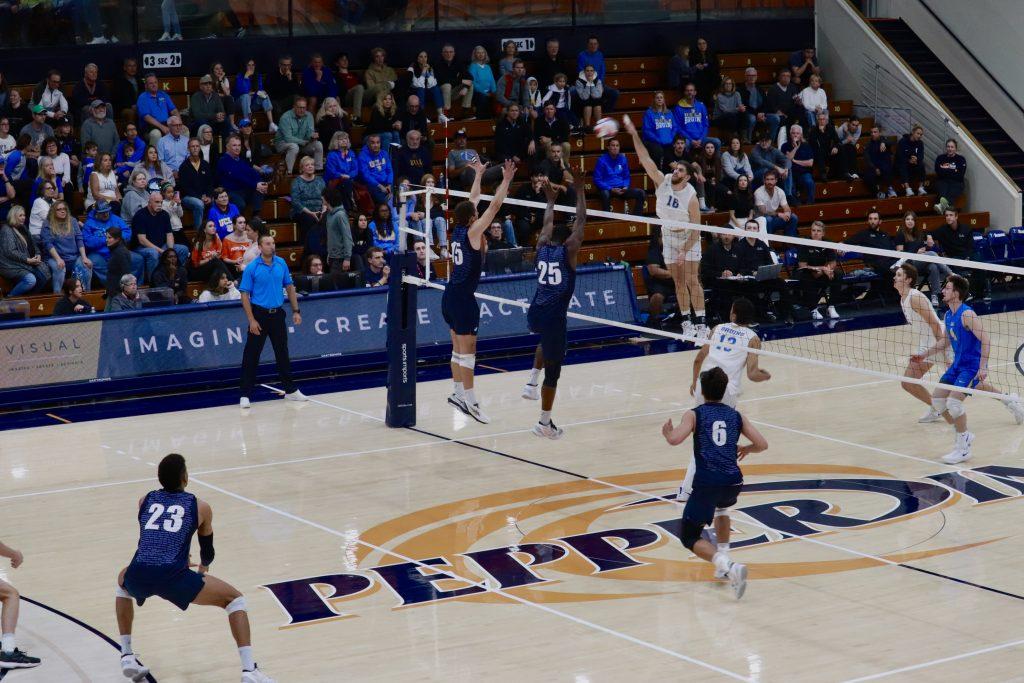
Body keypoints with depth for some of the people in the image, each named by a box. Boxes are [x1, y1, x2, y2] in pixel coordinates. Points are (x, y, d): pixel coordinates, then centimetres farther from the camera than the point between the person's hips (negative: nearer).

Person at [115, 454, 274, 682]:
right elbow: (208, 552, 28)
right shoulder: (200, 507, 15)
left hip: (138, 577, 3)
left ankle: (127, 656, 31)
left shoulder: (145, 501, 22)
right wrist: (203, 567, 52)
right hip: (172, 577, -3)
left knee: (123, 582, 40)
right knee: (234, 598, 14)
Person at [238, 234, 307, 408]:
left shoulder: (281, 263, 3)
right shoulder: (251, 268, -10)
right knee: (251, 355, -3)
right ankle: (245, 395, 2)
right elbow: (245, 295, -10)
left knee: (283, 353, 13)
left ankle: (291, 390, 24)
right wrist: (252, 320, -15)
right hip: (259, 314, -4)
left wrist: (296, 311, 6)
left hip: (277, 314, 4)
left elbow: (290, 287, 11)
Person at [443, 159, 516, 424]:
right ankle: (471, 402, -5)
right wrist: (506, 180, -11)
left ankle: (458, 393, 23)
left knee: (459, 349, 16)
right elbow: (494, 206, -17)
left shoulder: (458, 229, 6)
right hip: (463, 299, -9)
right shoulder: (472, 232, -14)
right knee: (467, 351, -6)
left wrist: (479, 174, 28)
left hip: (450, 297, 9)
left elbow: (472, 200, 20)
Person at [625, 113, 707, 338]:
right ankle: (687, 322, 9)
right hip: (669, 236, 4)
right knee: (678, 282, 5)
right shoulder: (662, 181, -13)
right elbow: (645, 159, -20)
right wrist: (634, 134, -29)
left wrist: (684, 252, -24)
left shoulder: (691, 197, -24)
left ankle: (701, 323, -7)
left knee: (692, 280, -9)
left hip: (689, 238, -4)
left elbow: (696, 230, -20)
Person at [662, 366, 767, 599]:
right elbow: (762, 444, 12)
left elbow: (675, 440, -9)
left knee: (689, 537, 7)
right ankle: (723, 556, 32)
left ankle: (727, 566, -18)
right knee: (721, 506, 40)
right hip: (733, 483, 4)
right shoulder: (736, 416, 16)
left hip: (706, 483, -4)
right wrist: (745, 449, 34)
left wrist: (667, 432, 14)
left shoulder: (694, 415, 7)